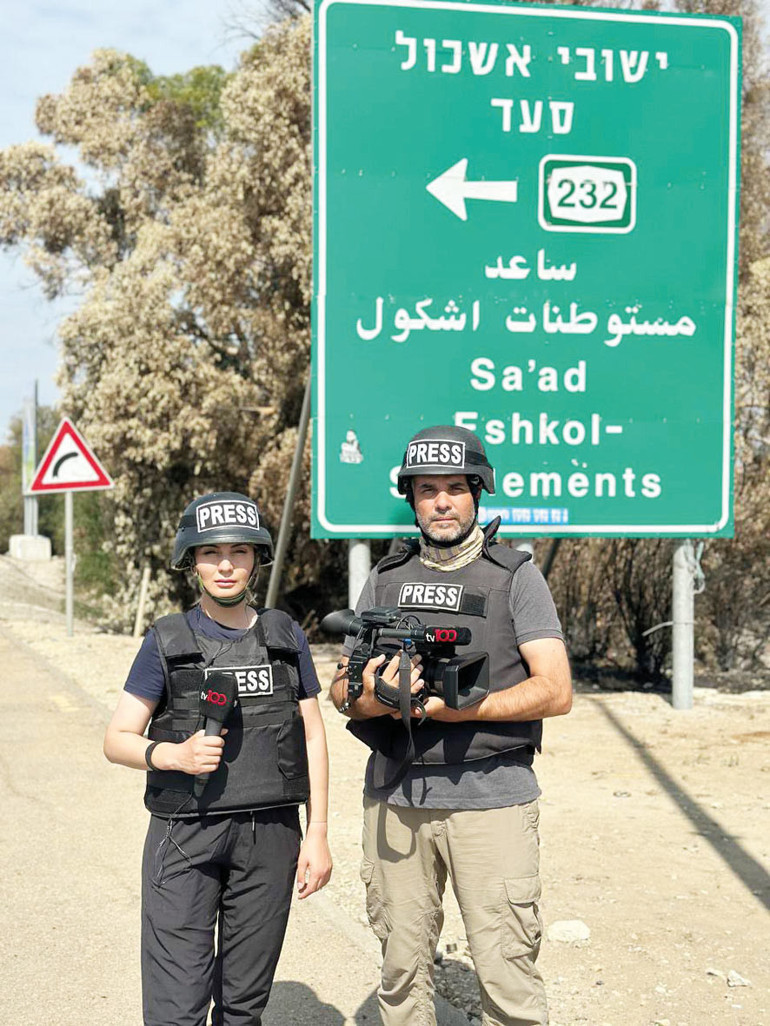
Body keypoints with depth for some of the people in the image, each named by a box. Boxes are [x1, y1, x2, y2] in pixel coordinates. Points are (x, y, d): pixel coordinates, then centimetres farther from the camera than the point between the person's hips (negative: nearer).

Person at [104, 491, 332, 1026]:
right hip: (186, 838, -2)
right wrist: (174, 755, -17)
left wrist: (318, 835, 4)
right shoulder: (167, 641, 1)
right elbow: (117, 739, 3)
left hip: (270, 835, 2)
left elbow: (313, 737, 10)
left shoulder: (286, 636, 8)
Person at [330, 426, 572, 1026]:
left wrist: (455, 707, -18)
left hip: (490, 800, -4)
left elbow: (555, 691, -6)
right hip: (395, 799, 4)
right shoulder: (385, 580, 13)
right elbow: (341, 689, 13)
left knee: (507, 977, -5)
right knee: (403, 967, 11)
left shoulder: (515, 576, 2)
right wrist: (367, 699, -12)